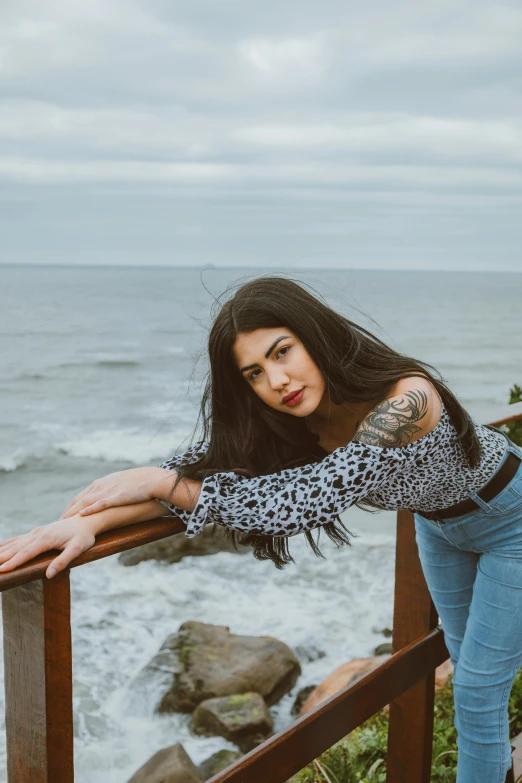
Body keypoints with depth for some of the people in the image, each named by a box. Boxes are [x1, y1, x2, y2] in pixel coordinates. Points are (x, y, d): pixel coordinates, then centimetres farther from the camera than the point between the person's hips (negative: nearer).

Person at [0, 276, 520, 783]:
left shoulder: (405, 398, -43)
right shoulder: (285, 414, -24)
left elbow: (309, 499, -48)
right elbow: (210, 464, -29)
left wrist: (161, 481, -43)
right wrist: (92, 520, -44)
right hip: (438, 521, 6)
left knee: (476, 692, 1)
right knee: (464, 659, 25)